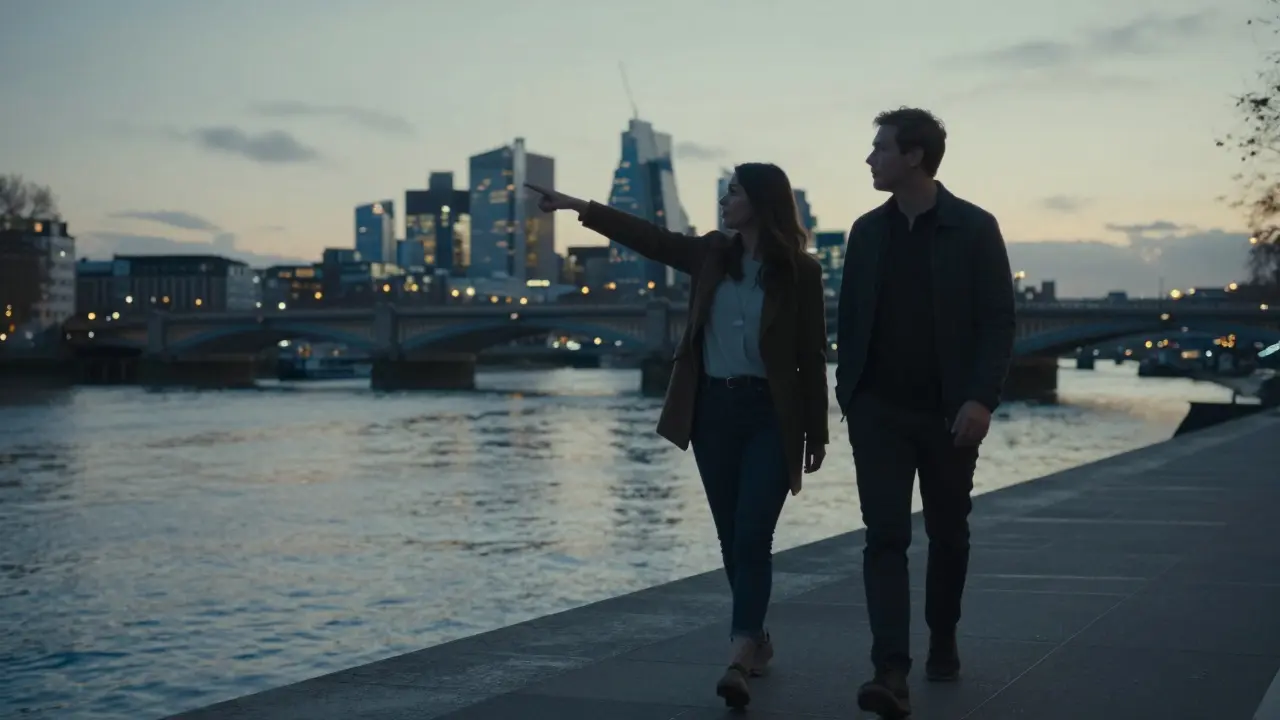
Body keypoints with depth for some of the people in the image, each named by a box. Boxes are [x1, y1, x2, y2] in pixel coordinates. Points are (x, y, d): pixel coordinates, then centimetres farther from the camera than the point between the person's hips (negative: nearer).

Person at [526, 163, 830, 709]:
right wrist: (578, 207, 1)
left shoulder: (799, 272, -5)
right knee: (731, 538, 10)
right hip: (713, 411, 5)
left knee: (752, 538, -11)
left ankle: (739, 659, -17)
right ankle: (755, 640, 25)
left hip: (769, 416, -5)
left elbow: (812, 357, -4)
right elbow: (647, 237, 8)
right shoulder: (712, 254, 8)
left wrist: (816, 434, -3)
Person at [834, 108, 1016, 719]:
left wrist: (981, 398, -16)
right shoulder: (867, 230, 6)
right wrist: (847, 391, 5)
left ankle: (942, 642, 33)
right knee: (886, 536, -9)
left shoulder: (975, 229, -5)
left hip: (949, 412, -2)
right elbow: (849, 317, 11)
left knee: (947, 533, 12)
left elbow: (999, 321, -7)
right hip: (879, 410, 2)